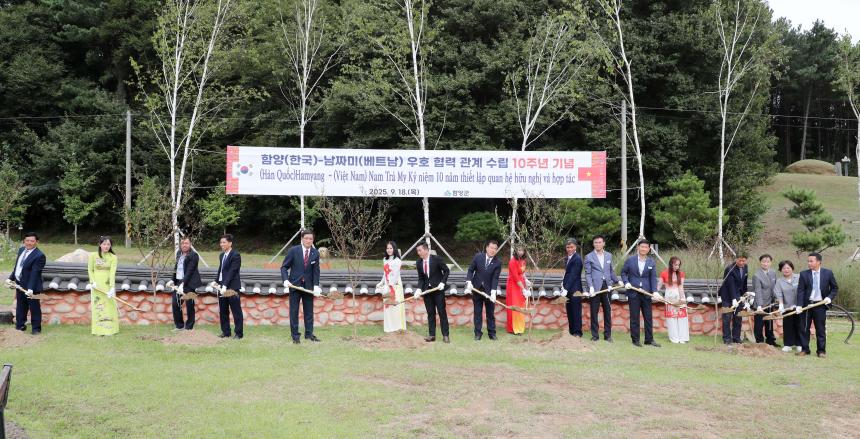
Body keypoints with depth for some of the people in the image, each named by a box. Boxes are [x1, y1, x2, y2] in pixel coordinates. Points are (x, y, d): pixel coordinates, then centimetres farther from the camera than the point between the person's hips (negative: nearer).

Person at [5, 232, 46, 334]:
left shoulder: (39, 256, -19)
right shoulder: (21, 250, 7)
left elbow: (34, 274, -25)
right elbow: (17, 267, 16)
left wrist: (30, 289, -30)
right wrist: (10, 278, 8)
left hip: (31, 287, -8)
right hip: (19, 285, 8)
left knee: (34, 308, 4)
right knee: (20, 307, 19)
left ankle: (36, 328, 15)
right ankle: (20, 326, 32)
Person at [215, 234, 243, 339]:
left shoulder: (235, 255, -11)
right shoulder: (221, 255, 15)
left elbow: (232, 272, -18)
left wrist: (225, 285, -23)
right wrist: (217, 282, 9)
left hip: (232, 287, -8)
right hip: (222, 286, 8)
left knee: (236, 311, -2)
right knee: (223, 311, 10)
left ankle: (239, 333, 3)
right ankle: (225, 332, 19)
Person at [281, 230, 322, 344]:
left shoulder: (315, 253, -1)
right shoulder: (293, 251, -6)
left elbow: (316, 271, 0)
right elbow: (284, 267, -2)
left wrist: (316, 286, -12)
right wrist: (285, 280, -17)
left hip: (308, 286, 2)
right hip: (295, 284, -2)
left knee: (309, 311, 6)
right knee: (294, 311, 2)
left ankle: (309, 334, 15)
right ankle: (295, 336, 8)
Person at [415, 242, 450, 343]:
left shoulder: (436, 259, -11)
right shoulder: (418, 263, 2)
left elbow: (446, 270, -3)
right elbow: (420, 278, 6)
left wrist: (442, 282, -13)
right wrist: (419, 288, -9)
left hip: (438, 289, -4)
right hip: (427, 290, 4)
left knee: (442, 312, 0)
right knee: (430, 313, 5)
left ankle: (445, 335, 4)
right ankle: (432, 335, 10)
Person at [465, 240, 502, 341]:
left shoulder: (497, 263, -8)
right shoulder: (478, 257, -5)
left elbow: (495, 278, -13)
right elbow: (470, 270, 1)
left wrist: (493, 292, -23)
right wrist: (469, 282, -14)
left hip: (489, 290, -1)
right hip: (476, 289, 1)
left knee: (490, 313, 6)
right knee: (477, 312, 7)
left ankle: (492, 333, 16)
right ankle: (478, 333, 14)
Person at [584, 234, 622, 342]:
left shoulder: (609, 255, 13)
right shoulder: (589, 257, 2)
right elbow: (588, 274, -3)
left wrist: (617, 281, 10)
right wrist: (591, 287, -13)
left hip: (606, 286, 3)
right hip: (595, 287, -3)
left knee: (608, 311, 6)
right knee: (594, 312, 2)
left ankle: (607, 335, 14)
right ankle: (594, 335, 9)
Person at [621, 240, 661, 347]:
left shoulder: (651, 262, 4)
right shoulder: (630, 260, 1)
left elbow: (653, 277, 1)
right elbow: (623, 272, 9)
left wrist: (654, 291, -11)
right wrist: (626, 282, -8)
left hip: (646, 293, 2)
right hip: (633, 293, -2)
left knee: (648, 317, 6)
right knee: (634, 317, 3)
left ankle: (649, 339, 15)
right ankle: (635, 339, 11)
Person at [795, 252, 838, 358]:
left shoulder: (828, 273, 0)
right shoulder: (804, 274, 0)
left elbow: (835, 288, 10)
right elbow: (800, 291, -4)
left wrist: (830, 297, -7)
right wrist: (799, 305, -14)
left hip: (820, 305, -1)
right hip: (806, 304, 1)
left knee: (820, 329, 5)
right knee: (804, 328, 5)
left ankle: (821, 351, 13)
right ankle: (804, 349, 15)